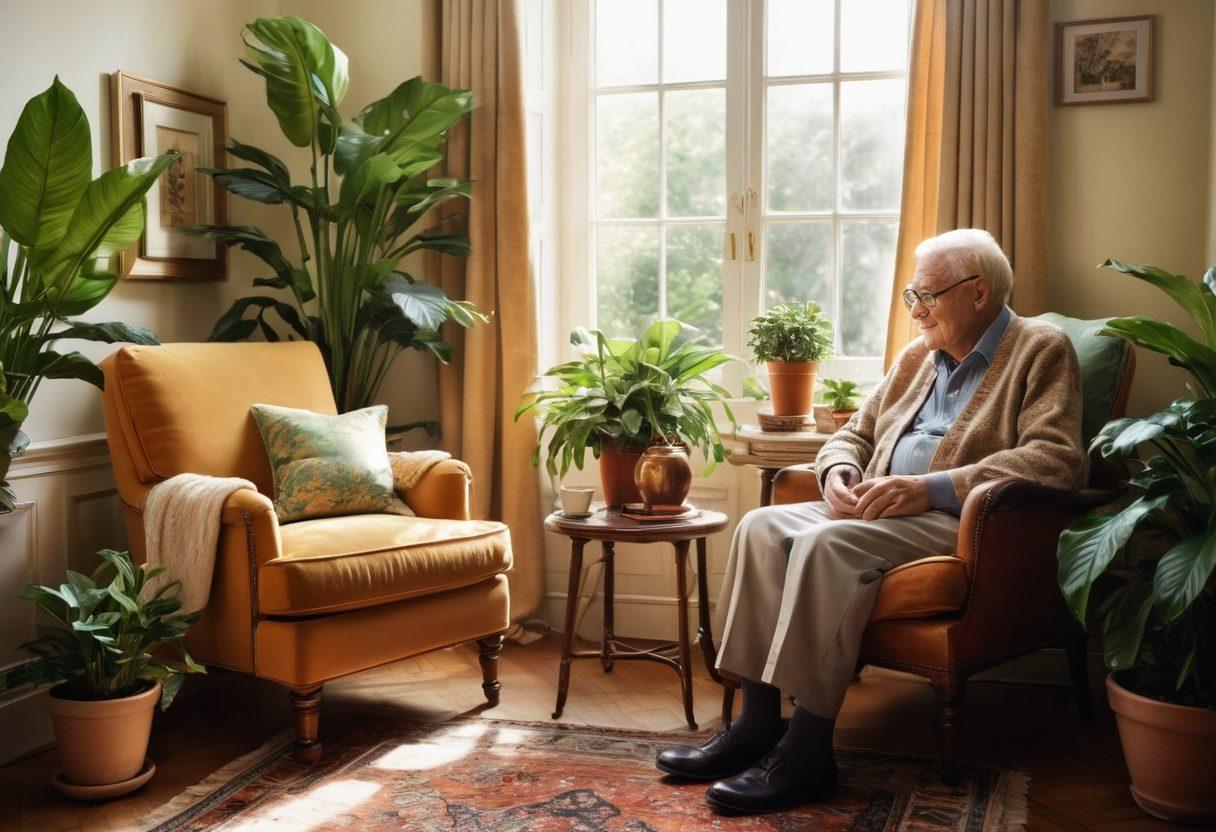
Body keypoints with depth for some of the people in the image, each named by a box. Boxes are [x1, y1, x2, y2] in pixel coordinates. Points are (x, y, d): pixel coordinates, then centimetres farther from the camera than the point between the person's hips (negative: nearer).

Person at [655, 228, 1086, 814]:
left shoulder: (1041, 352, 0)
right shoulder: (916, 357, 22)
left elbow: (1058, 460, -15)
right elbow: (853, 432, 26)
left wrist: (930, 487, -22)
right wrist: (838, 471, 0)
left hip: (962, 521, -8)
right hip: (881, 509, 8)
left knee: (827, 543, -32)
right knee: (762, 526, -15)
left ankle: (808, 752, -26)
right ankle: (757, 721, -14)